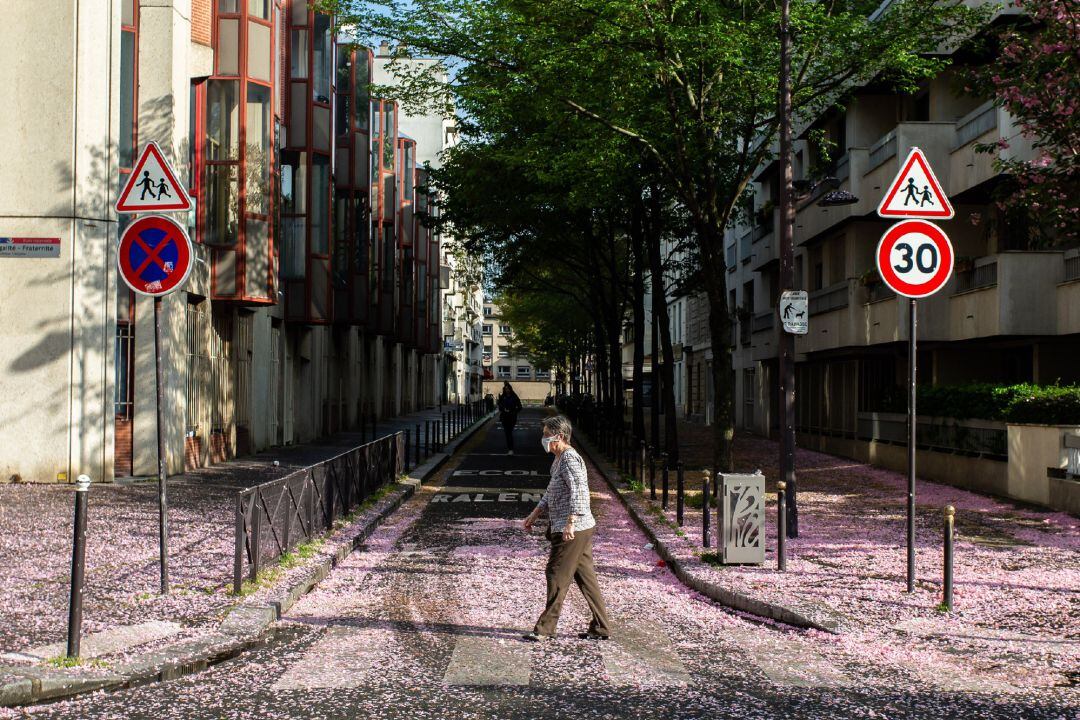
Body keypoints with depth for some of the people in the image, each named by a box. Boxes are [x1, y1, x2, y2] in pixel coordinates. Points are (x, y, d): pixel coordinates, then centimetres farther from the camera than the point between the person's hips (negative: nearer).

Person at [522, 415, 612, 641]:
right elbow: (551, 494, 28)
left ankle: (545, 628, 2)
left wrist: (570, 523, -31)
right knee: (585, 576, 11)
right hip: (581, 529, 10)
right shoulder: (559, 460, 17)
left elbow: (579, 491, -25)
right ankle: (600, 627, 15)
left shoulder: (570, 458, -15)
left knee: (557, 575, -4)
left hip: (572, 530, -10)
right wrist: (534, 515, 28)